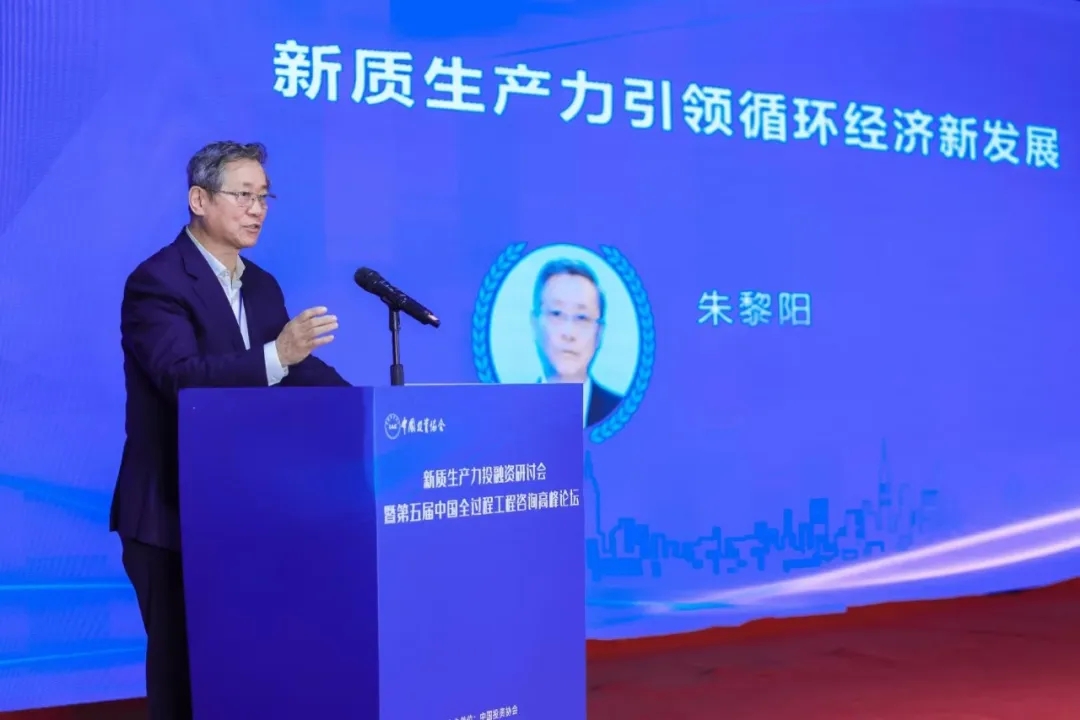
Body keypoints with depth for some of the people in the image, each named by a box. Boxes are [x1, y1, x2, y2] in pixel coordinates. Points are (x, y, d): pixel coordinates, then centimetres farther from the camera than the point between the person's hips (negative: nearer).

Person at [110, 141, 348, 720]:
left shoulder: (262, 286, 11)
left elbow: (297, 369, 5)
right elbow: (182, 375, -28)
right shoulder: (156, 282, -13)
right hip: (171, 511, -7)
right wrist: (275, 356, -41)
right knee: (183, 664, 3)